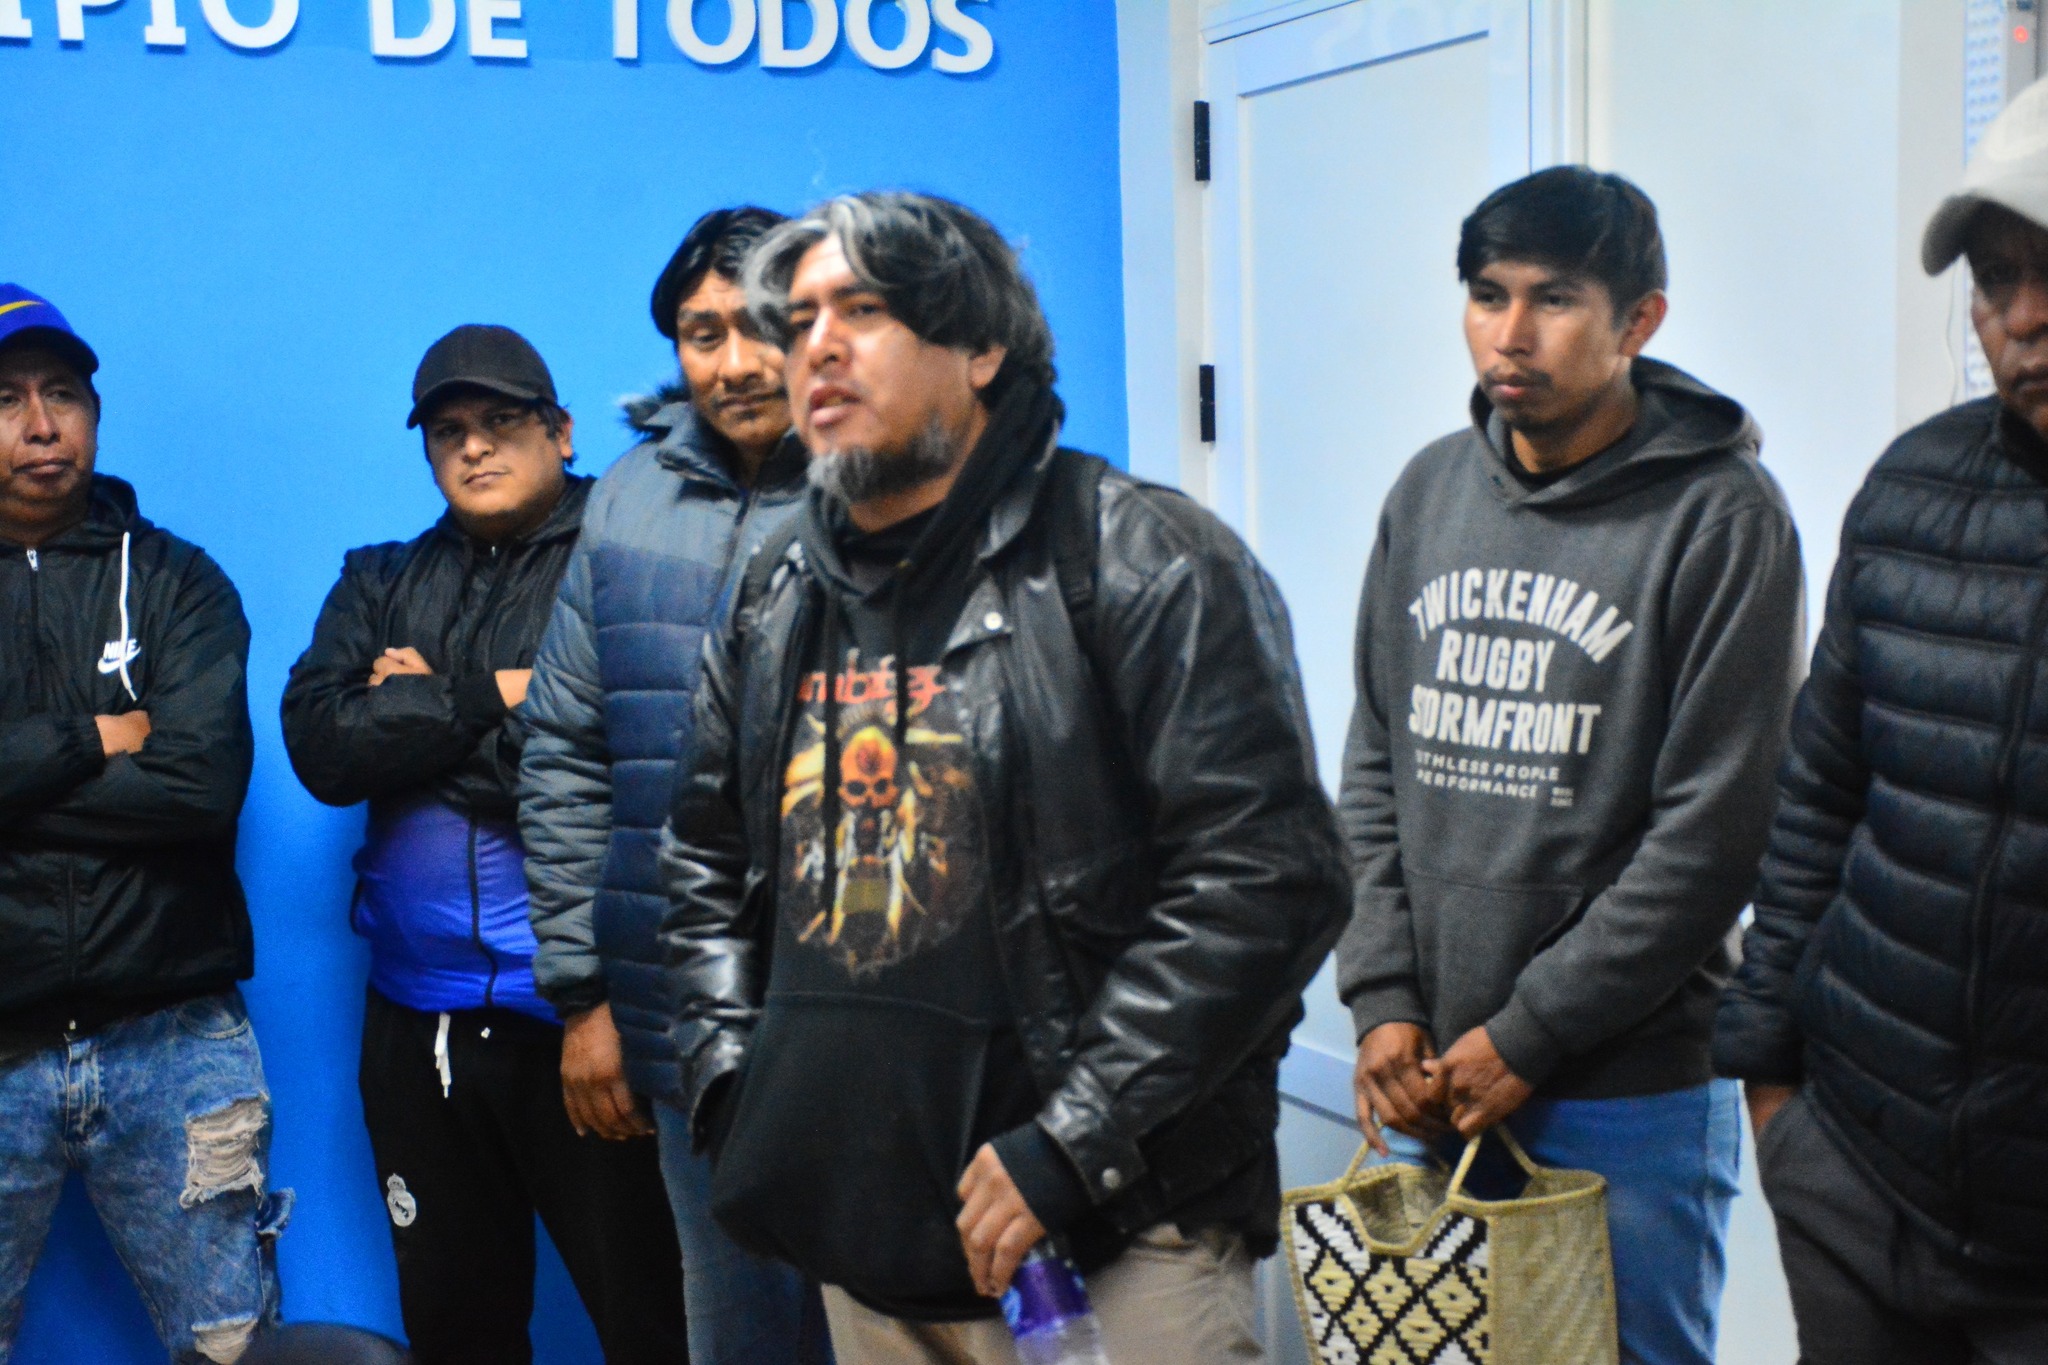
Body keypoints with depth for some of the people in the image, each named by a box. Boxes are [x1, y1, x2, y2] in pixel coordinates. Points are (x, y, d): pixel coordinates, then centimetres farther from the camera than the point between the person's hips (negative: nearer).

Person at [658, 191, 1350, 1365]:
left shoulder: (1140, 563, -9)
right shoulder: (780, 597, 10)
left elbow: (1269, 875, -16)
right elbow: (709, 858, 21)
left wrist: (1071, 1144, -18)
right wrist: (734, 1085, 8)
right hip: (868, 1223, 6)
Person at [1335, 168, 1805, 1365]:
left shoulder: (1720, 516, -9)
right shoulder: (1430, 491, 7)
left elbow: (1713, 829, -13)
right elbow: (1378, 768, 9)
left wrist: (1526, 1036, -12)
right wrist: (1382, 999, -1)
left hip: (1631, 1095, -4)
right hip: (1432, 1086, 5)